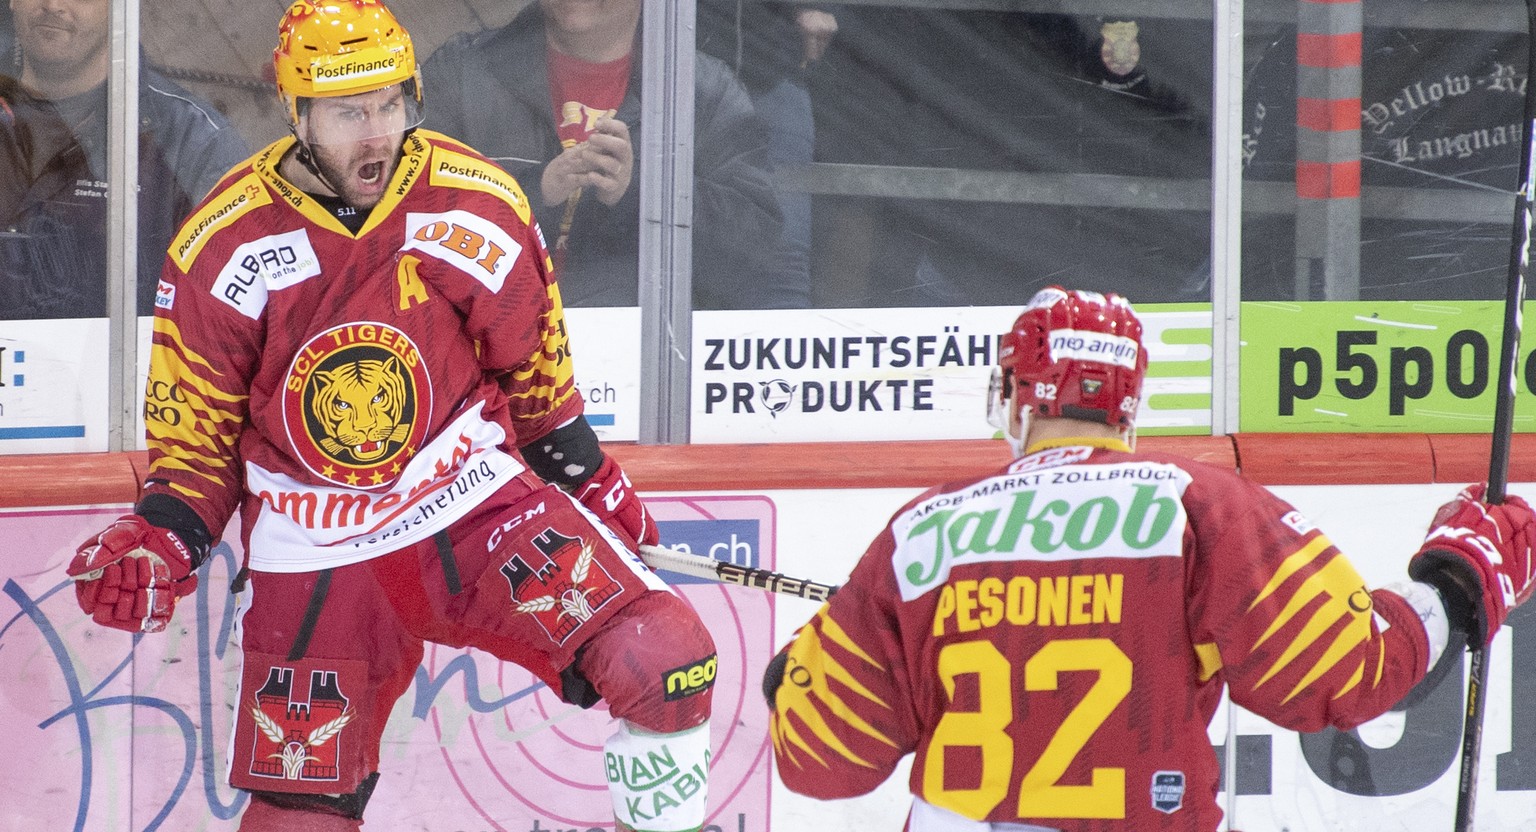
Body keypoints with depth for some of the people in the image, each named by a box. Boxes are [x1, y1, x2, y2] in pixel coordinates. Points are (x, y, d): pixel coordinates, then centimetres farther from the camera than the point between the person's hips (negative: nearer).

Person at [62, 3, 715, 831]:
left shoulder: (477, 205, -8)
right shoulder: (222, 248, -11)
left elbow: (534, 366, 10)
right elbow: (196, 428, 0)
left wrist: (588, 478, 17)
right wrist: (159, 536, -14)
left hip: (477, 505, 1)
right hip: (315, 558, -1)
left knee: (666, 660, -20)